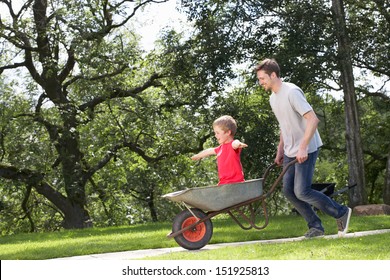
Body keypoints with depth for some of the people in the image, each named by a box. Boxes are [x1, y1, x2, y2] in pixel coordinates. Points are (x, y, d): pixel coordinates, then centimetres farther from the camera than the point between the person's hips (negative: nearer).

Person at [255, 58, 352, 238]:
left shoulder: (292, 92, -19)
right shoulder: (273, 98, 11)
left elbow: (313, 119, -25)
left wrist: (303, 147, -28)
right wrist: (280, 150, 18)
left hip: (307, 150, -9)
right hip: (290, 152, 9)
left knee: (302, 192, -12)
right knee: (288, 190, 4)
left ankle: (341, 213, 6)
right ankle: (315, 226, 14)